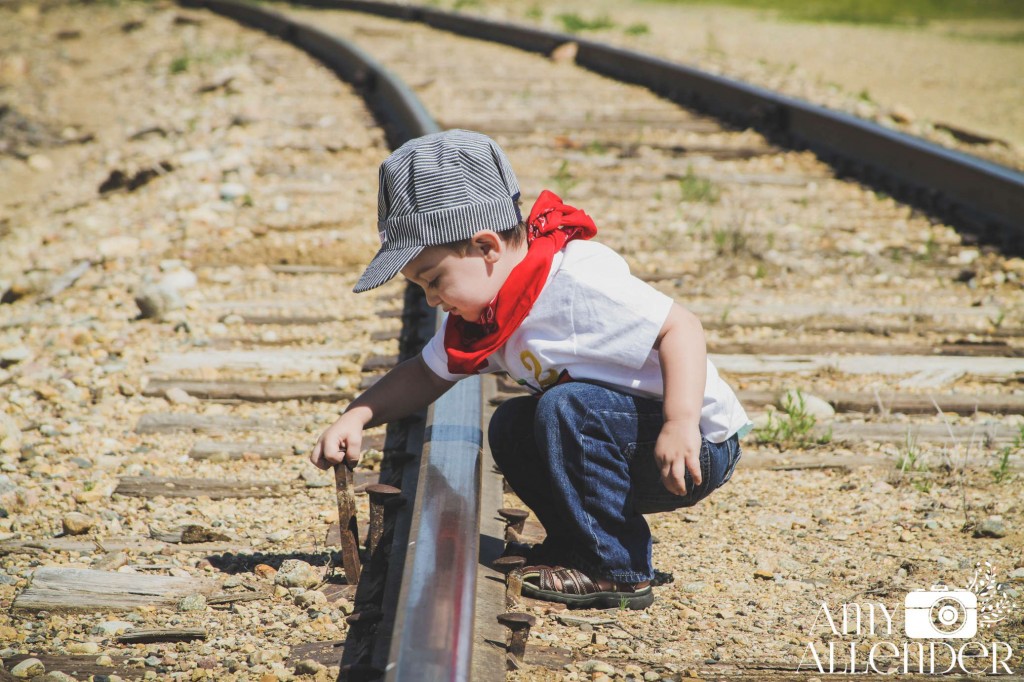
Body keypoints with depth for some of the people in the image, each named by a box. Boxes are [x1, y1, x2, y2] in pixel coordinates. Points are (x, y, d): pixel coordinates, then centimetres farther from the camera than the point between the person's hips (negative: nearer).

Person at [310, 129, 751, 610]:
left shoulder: (577, 282, -25)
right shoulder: (483, 313, 3)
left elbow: (680, 328, -28)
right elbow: (427, 375, 14)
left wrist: (681, 424, -39)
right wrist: (356, 417, -1)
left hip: (700, 448, -9)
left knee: (567, 407, -27)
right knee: (511, 427, 4)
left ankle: (614, 571, -18)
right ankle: (577, 548, 10)